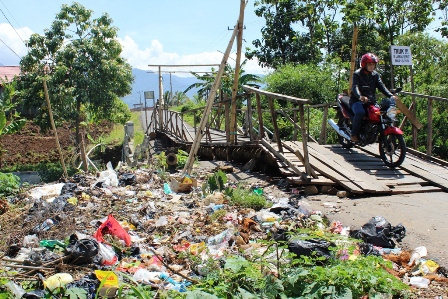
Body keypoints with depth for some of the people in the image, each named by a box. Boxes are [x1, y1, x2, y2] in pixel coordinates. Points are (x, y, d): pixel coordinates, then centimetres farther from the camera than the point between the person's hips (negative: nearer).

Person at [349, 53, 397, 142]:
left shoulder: (375, 75, 16)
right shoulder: (357, 74, -1)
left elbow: (381, 86, 4)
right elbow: (355, 87, -17)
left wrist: (391, 95, -14)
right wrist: (360, 96, -39)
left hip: (371, 100, 5)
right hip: (357, 101, -5)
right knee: (360, 112, -36)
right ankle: (354, 135, -24)